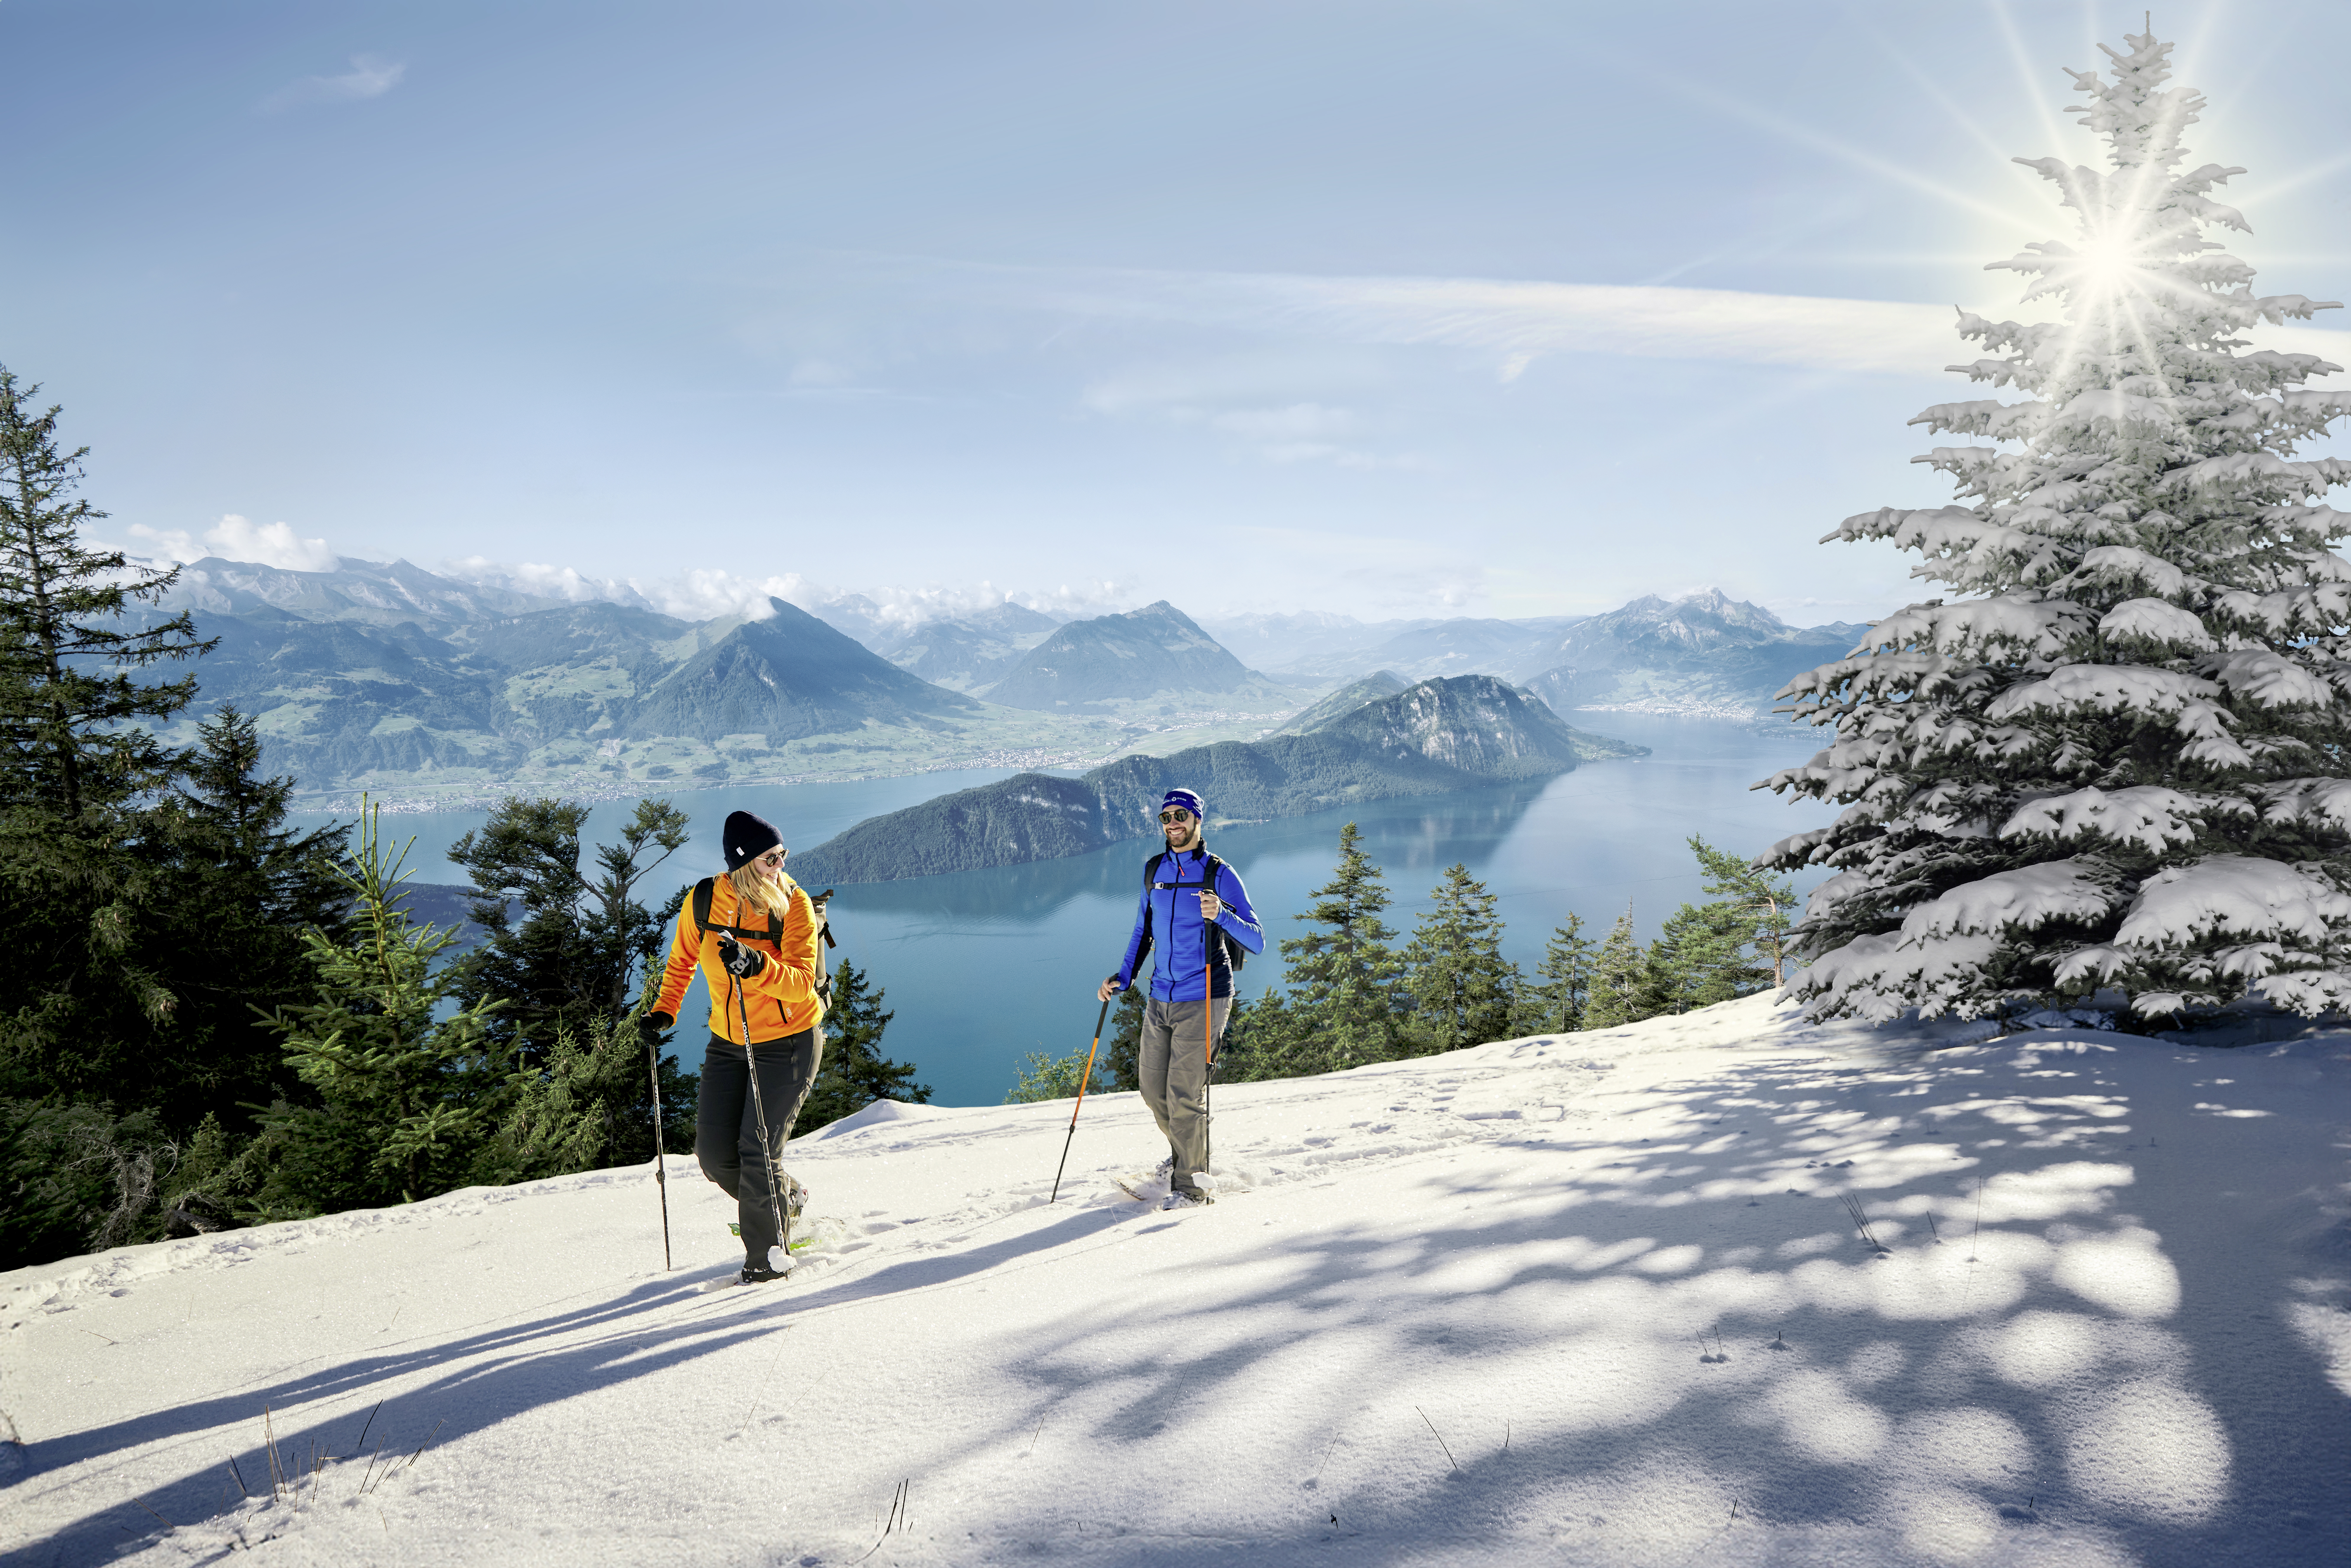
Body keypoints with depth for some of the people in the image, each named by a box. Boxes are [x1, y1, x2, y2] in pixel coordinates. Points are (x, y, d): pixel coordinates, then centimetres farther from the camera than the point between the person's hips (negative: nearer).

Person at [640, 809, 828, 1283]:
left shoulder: (795, 905, -17)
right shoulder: (703, 902, -7)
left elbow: (802, 982, -25)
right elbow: (682, 960, 11)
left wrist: (757, 966, -42)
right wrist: (664, 1012, 0)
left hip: (790, 1042, -4)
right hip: (728, 1044, 5)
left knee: (758, 1151, -8)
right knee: (714, 1154, 5)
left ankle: (767, 1254, 13)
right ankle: (784, 1199, 33)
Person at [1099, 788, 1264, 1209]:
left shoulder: (1220, 875, -8)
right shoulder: (1153, 872, 8)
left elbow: (1256, 943, -12)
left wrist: (1220, 916, -29)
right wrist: (1121, 979, 8)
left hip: (1203, 1000, -6)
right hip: (1160, 999, 6)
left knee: (1184, 1095, -7)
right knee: (1152, 1088, 12)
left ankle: (1191, 1185, 8)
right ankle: (1185, 1151, 38)